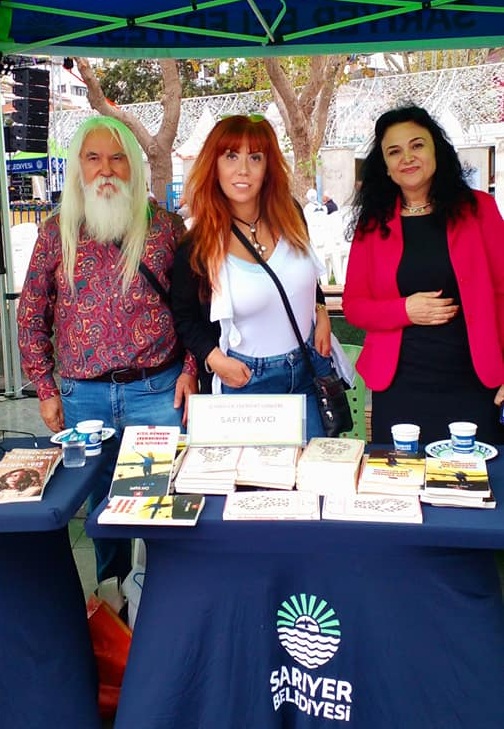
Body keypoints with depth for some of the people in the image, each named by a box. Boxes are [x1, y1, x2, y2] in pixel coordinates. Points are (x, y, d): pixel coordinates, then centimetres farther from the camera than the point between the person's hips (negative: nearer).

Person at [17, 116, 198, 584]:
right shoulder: (56, 232, 3)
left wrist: (189, 370, -3)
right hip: (83, 396, 2)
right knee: (102, 498, 16)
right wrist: (45, 389, 4)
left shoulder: (166, 225, 0)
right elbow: (31, 317, 7)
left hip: (158, 390, -1)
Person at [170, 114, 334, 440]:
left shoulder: (289, 215, -5)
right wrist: (214, 358, -15)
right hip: (245, 380, -4)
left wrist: (321, 314, 0)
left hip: (310, 368, 4)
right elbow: (185, 317, -3)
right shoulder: (198, 247, -16)